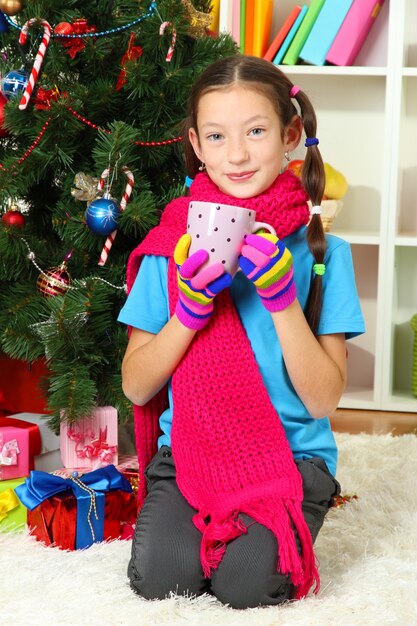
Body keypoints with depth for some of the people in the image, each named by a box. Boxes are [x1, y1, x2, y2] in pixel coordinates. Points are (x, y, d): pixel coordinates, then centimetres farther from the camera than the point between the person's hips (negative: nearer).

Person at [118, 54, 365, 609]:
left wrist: (282, 298, -18)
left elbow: (323, 398, -6)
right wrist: (189, 309, -16)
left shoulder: (321, 251, -3)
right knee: (159, 573, -23)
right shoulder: (173, 245, 2)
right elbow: (135, 386, 0)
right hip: (187, 451, 1)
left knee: (247, 582, -25)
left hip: (292, 454, -1)